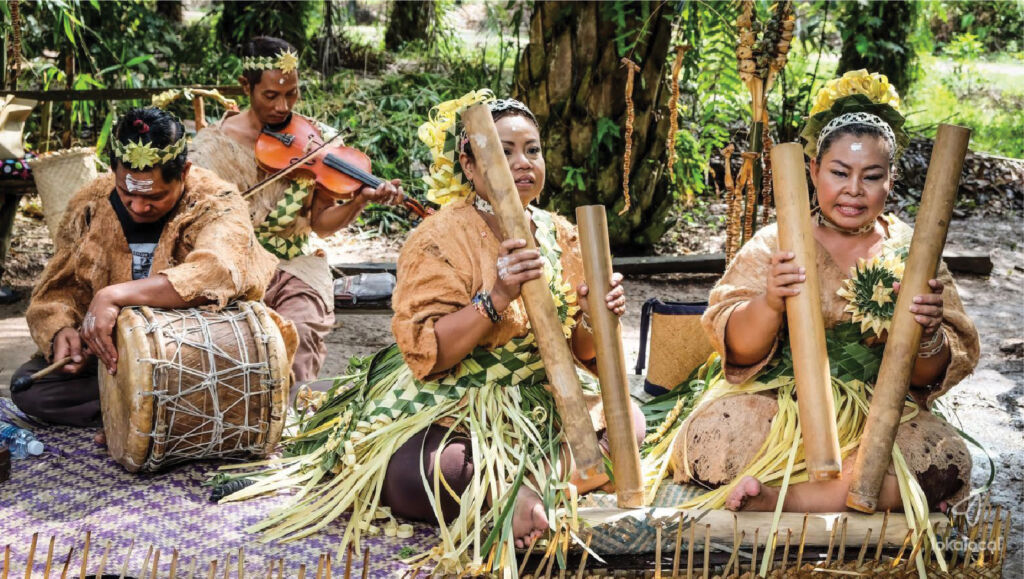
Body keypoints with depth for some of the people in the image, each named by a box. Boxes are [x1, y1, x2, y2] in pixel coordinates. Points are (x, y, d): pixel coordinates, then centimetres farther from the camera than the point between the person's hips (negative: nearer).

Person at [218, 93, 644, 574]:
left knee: (626, 421, -13)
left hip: (539, 398, 7)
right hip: (449, 404, -6)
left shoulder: (559, 235, 5)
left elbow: (579, 349, 8)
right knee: (415, 470, -35)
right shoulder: (441, 239, -11)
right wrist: (495, 298, -30)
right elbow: (425, 354, -20)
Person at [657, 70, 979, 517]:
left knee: (948, 462, -28)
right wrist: (770, 303, -29)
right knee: (708, 442, -32)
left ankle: (775, 497, -22)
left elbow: (929, 377, 2)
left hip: (875, 412, 2)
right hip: (775, 404, -2)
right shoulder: (777, 244, 2)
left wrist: (928, 335, -22)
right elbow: (739, 350, -8)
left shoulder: (911, 253, 6)